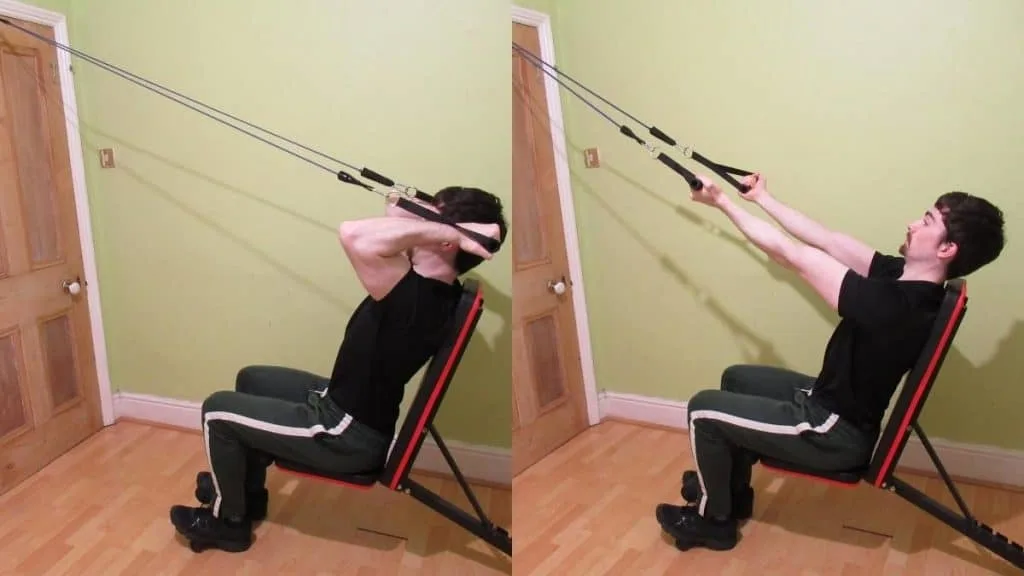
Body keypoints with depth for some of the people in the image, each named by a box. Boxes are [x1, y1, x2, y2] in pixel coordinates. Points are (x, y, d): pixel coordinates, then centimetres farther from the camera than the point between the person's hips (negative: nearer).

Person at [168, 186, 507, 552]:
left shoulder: (417, 297, -34)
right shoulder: (435, 287, -5)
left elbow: (353, 234, -45)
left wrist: (452, 231, -40)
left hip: (348, 436, -9)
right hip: (344, 406, 9)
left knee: (218, 410, 2)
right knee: (251, 380, 25)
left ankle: (228, 522, 21)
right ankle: (247, 492, 40)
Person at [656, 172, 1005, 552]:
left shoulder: (894, 304, -34)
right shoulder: (904, 279, -6)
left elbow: (789, 253, -29)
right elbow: (827, 240, 3)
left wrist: (722, 202, -19)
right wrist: (762, 199, 9)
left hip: (835, 433, -9)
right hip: (830, 402, 9)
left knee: (703, 409, -4)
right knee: (737, 378, 23)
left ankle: (714, 521, 16)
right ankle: (732, 491, 35)